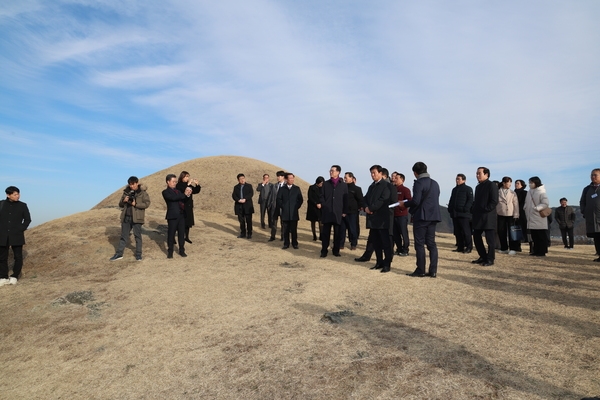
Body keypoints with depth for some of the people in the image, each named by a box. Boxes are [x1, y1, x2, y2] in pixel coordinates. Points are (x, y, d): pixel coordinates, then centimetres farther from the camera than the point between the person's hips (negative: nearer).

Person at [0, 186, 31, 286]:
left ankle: (14, 277, 14)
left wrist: (21, 229, -4)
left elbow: (28, 219, 7)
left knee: (18, 257, 0)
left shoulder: (22, 205, 1)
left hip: (16, 236, -1)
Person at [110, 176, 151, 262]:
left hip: (136, 218, -4)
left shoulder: (143, 192, -5)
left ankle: (138, 254, 12)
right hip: (126, 217, 4)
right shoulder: (126, 192, 8)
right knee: (124, 235, 11)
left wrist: (136, 204, -20)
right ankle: (119, 254, 19)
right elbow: (120, 204, 14)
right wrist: (124, 201, -8)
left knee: (137, 235, 3)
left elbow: (147, 204, -12)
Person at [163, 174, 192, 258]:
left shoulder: (178, 190, 16)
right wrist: (184, 194, -18)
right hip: (173, 216, -5)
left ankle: (182, 251, 20)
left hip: (182, 215, 5)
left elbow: (183, 200, 15)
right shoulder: (165, 192, -2)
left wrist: (187, 194, -5)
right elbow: (173, 198, -20)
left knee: (182, 234, 9)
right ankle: (170, 252, 13)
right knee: (171, 234, 3)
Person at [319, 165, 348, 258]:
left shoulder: (343, 185, 7)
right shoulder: (325, 183, 10)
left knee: (337, 233, 5)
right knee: (325, 232, 2)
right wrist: (322, 205, -10)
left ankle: (336, 250, 15)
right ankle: (324, 250, 8)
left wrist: (345, 211, 0)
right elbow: (322, 196, 7)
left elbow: (346, 199, 5)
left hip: (338, 212, 0)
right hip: (327, 212, 0)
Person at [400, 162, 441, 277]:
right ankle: (433, 271, 10)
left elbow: (416, 201, -19)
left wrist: (404, 204, -1)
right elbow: (435, 200, 18)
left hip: (421, 216, -7)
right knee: (431, 243, 9)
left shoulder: (419, 183, -11)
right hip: (433, 216, 7)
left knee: (420, 244, 0)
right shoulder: (435, 183, 13)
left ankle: (420, 270, 3)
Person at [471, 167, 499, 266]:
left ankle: (490, 259, 9)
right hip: (478, 217, 8)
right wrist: (473, 210, 7)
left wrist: (485, 210, -17)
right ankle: (483, 257, 23)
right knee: (476, 237, 11)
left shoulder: (491, 185, -6)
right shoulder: (478, 186, 18)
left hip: (488, 217, -8)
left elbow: (494, 201, -14)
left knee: (490, 239, 0)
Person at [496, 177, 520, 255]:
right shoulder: (498, 192, 3)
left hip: (510, 215, 0)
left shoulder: (513, 193, 5)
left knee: (511, 232, -3)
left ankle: (512, 249, 5)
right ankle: (504, 248, 14)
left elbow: (516, 204, 2)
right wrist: (495, 214, 0)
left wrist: (516, 215, -5)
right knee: (501, 232, 2)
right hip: (500, 215, 0)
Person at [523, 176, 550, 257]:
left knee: (541, 236, 1)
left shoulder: (541, 192, -8)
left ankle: (542, 251, 7)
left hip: (539, 219, -7)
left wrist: (536, 208, -20)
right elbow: (527, 203, 20)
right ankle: (536, 250, 18)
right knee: (534, 236, 11)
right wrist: (526, 208, 5)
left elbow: (546, 203, -15)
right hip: (531, 219, 7)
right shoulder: (529, 192, 12)